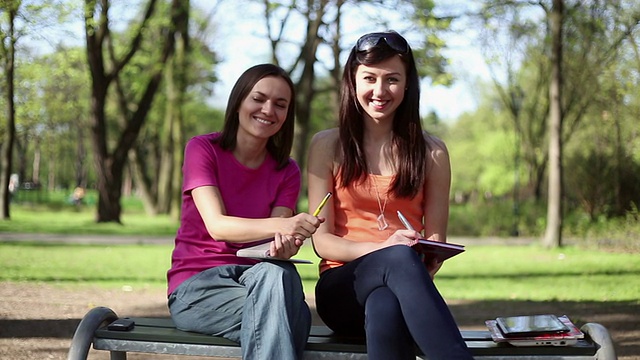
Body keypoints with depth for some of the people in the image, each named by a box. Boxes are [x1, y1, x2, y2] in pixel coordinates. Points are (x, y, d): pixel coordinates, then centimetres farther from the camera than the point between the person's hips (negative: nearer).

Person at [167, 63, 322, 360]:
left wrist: (285, 244, -32)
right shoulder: (202, 149, -2)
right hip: (195, 286, -3)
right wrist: (281, 225, -36)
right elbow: (216, 225, -17)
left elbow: (275, 243, -5)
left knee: (277, 273, -37)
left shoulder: (287, 171, 9)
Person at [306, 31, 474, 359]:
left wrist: (430, 258, -15)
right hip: (342, 283, -1)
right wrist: (383, 249, -18)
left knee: (385, 310, -40)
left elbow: (435, 240, 11)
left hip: (407, 275, 1)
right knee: (400, 258, -38)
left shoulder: (431, 153, 11)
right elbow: (321, 240, 2)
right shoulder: (327, 146, 8)